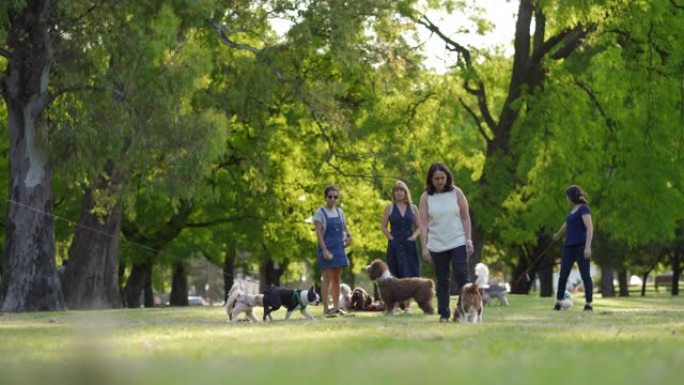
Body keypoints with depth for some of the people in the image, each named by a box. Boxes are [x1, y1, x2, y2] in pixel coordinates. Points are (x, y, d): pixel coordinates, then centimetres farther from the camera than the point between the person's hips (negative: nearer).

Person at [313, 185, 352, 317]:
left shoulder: (339, 211, 11)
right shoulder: (320, 212, -6)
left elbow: (344, 226, 22)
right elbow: (318, 232, -12)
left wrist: (348, 235, -1)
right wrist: (324, 249, -20)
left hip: (339, 248, 6)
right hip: (327, 248, -6)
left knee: (336, 279, 10)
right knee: (327, 279, -8)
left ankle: (336, 307, 16)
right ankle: (326, 308, -7)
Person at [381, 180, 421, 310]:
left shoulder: (413, 208, 8)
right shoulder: (389, 208, 5)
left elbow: (419, 226, 12)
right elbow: (383, 226, 8)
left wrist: (414, 235, -6)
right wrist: (390, 237, -5)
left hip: (409, 245, 1)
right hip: (394, 245, -1)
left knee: (410, 276, -2)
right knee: (395, 277, -2)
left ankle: (407, 306, 1)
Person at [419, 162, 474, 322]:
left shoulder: (456, 193, 0)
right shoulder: (426, 197, 0)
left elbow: (465, 218, 2)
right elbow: (423, 223, -2)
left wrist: (469, 240, -4)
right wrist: (424, 246, -8)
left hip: (458, 242, -1)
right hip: (437, 245, 1)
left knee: (461, 275, -11)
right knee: (442, 279, 6)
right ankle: (443, 314, 9)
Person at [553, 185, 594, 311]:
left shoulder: (584, 209, -9)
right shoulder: (573, 210, 17)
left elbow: (590, 228, -19)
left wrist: (588, 247, -28)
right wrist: (558, 234, 54)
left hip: (581, 246, -8)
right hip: (569, 246, 8)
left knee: (585, 275, -5)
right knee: (563, 275, 0)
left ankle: (589, 304, -1)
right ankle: (558, 303, 5)